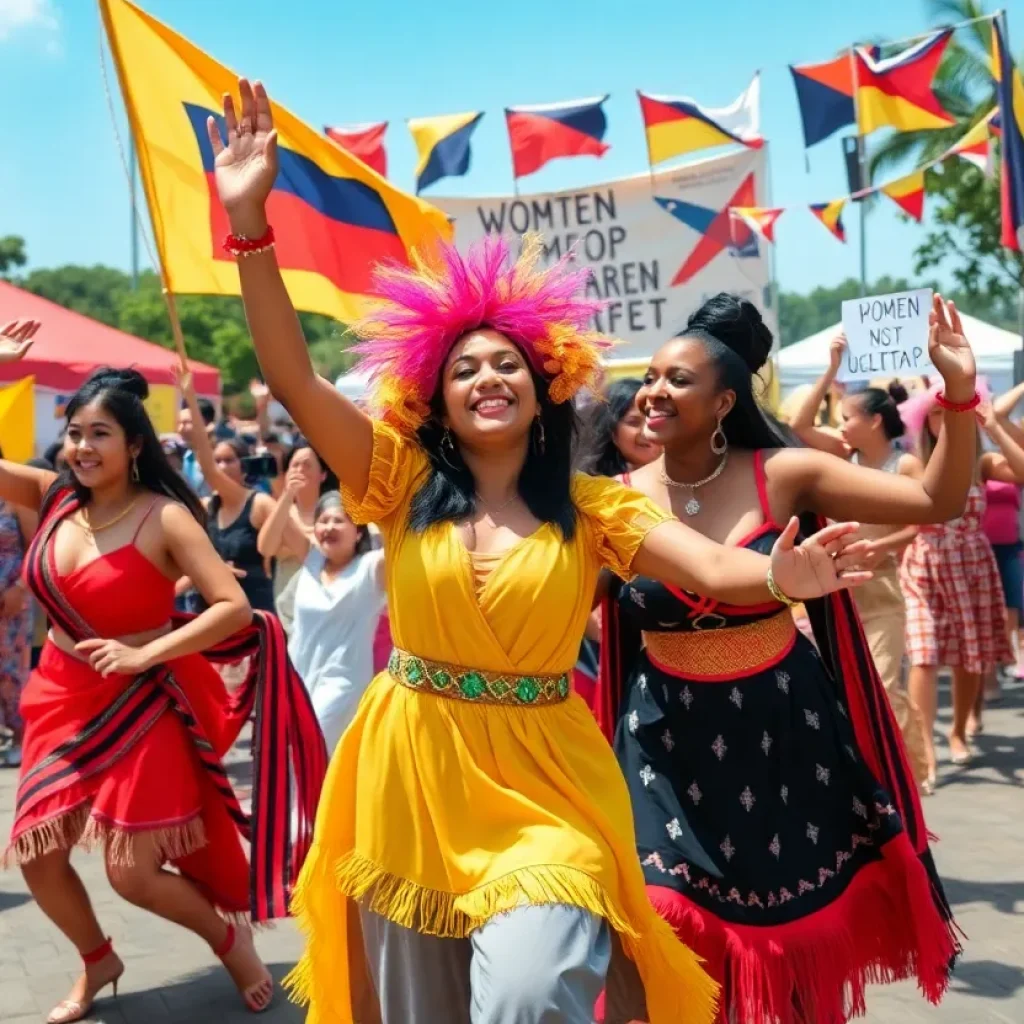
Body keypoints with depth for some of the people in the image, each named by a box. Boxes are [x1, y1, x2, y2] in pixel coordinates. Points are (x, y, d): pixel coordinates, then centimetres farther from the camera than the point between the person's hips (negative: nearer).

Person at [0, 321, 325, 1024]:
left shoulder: (164, 517, -15)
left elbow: (235, 606, -21)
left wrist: (143, 655, -24)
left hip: (139, 703, -5)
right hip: (62, 698, 6)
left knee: (132, 872, -3)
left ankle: (230, 935, 26)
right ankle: (98, 962, 36)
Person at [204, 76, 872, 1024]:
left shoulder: (591, 509, -2)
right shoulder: (404, 487, 0)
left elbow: (713, 567, -15)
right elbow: (293, 380, -9)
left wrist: (779, 577, -39)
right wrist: (249, 220, -16)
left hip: (541, 784, -2)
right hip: (411, 781, 2)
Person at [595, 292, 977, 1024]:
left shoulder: (783, 476, -10)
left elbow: (937, 502, -13)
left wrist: (959, 392, -25)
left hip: (783, 727, 0)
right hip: (670, 738, 0)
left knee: (803, 920, 14)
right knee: (671, 938, 0)